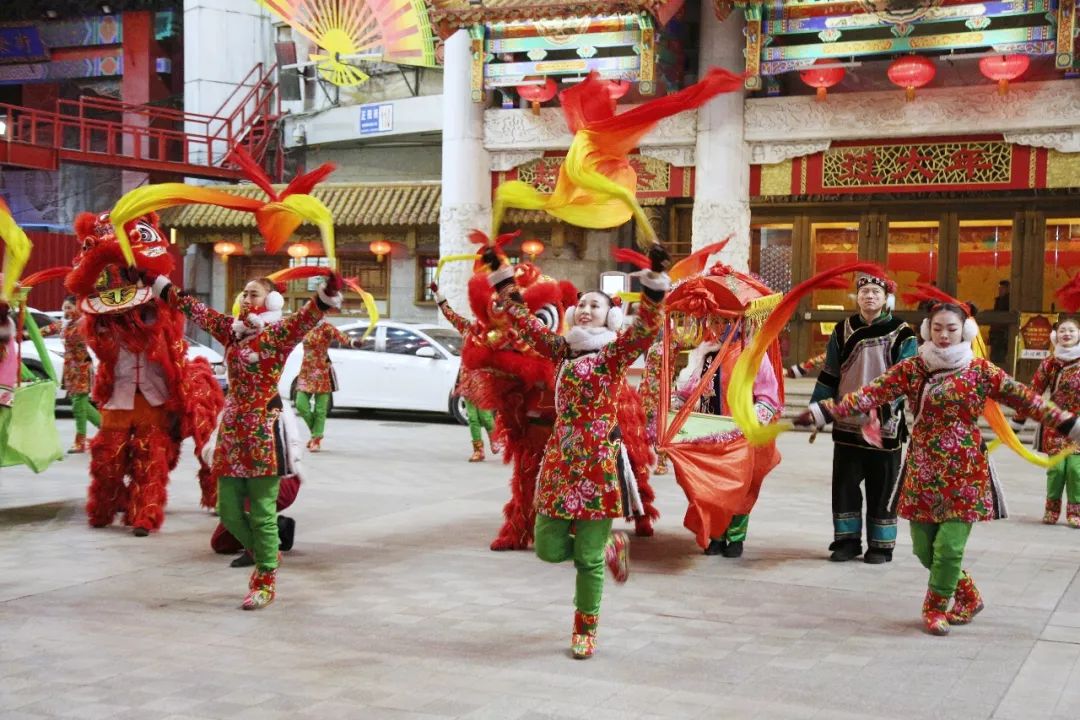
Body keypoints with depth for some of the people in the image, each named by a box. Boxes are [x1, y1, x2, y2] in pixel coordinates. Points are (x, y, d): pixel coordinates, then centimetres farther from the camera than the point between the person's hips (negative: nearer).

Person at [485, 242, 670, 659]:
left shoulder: (615, 354, -2)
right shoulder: (563, 351, 13)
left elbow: (647, 329, -19)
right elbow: (526, 324, 18)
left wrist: (654, 283, -31)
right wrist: (502, 278, 18)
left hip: (598, 463, -5)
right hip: (560, 459, 5)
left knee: (588, 556, 1)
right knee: (549, 548, 7)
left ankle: (585, 630, 18)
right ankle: (611, 546, 34)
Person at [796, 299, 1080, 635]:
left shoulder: (980, 370, -1)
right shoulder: (912, 369, 1)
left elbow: (1025, 400, -1)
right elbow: (871, 394, -7)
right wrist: (824, 411, -17)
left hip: (965, 474, -2)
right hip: (923, 473, 2)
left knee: (949, 547, -7)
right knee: (924, 548, 7)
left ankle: (936, 607, 17)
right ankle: (968, 596, 32)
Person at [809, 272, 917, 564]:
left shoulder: (901, 335, -2)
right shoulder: (843, 331, 7)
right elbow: (829, 376, 10)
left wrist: (882, 408, -22)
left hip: (885, 425, -3)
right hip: (847, 423, 3)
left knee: (881, 486, 5)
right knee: (844, 483, 6)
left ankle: (881, 545, 15)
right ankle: (847, 540, 17)